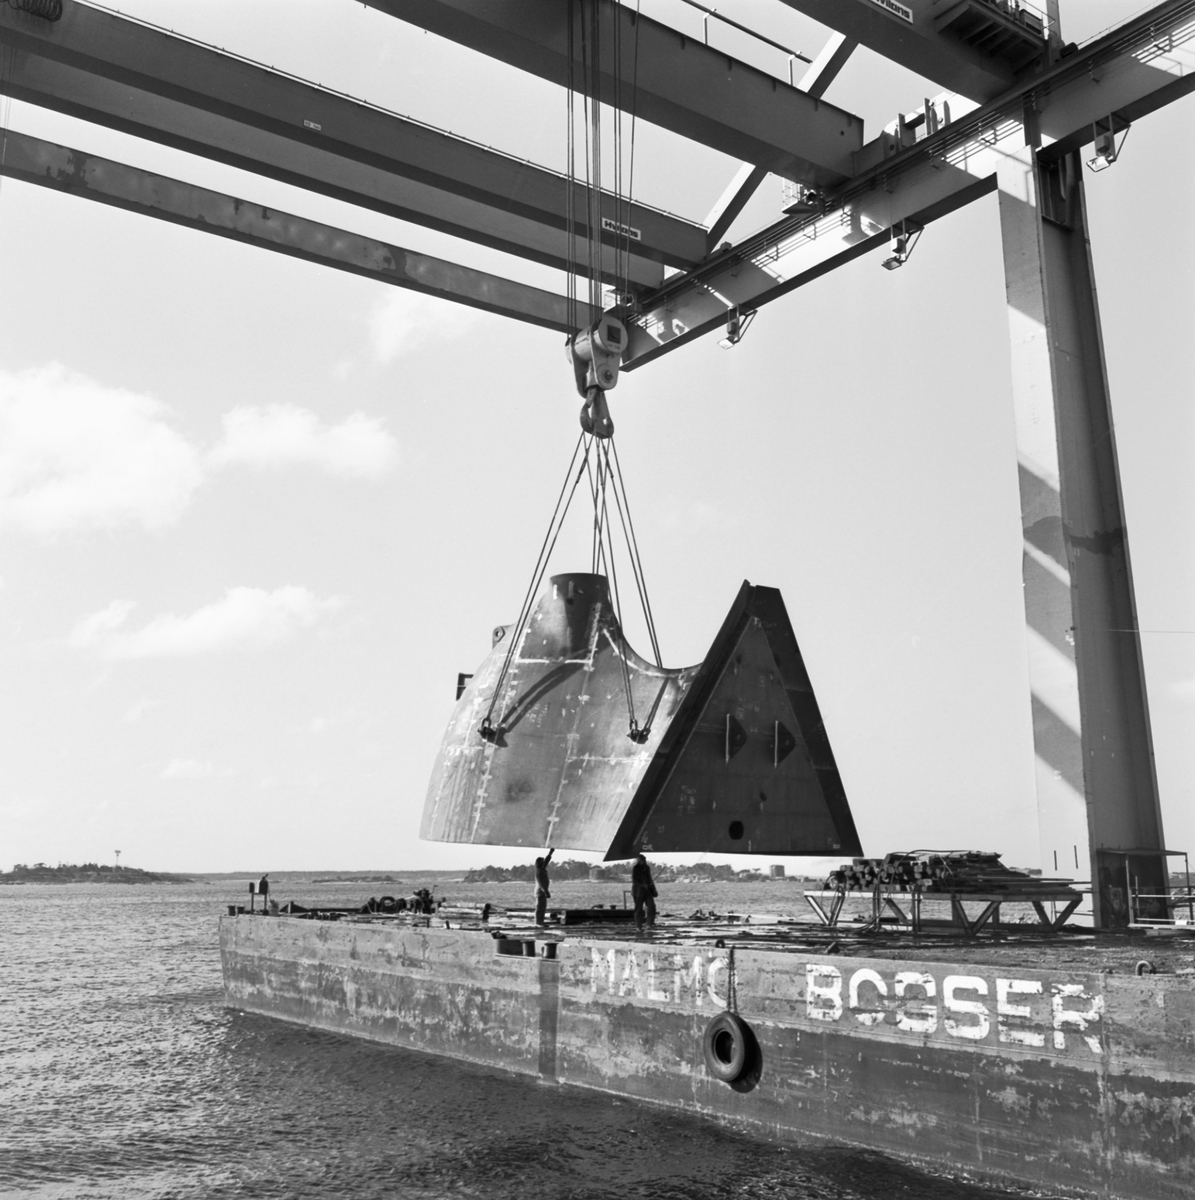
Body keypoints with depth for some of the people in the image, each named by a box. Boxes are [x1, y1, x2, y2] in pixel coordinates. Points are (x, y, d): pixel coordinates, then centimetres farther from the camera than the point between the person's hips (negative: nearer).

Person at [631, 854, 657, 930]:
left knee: (651, 906, -9)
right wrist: (643, 885, -22)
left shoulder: (647, 868, 13)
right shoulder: (635, 869, -5)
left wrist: (654, 890, 19)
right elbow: (634, 880, -11)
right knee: (639, 908, -1)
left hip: (647, 890, 5)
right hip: (638, 891, -5)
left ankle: (650, 923, -1)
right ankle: (638, 926, 5)